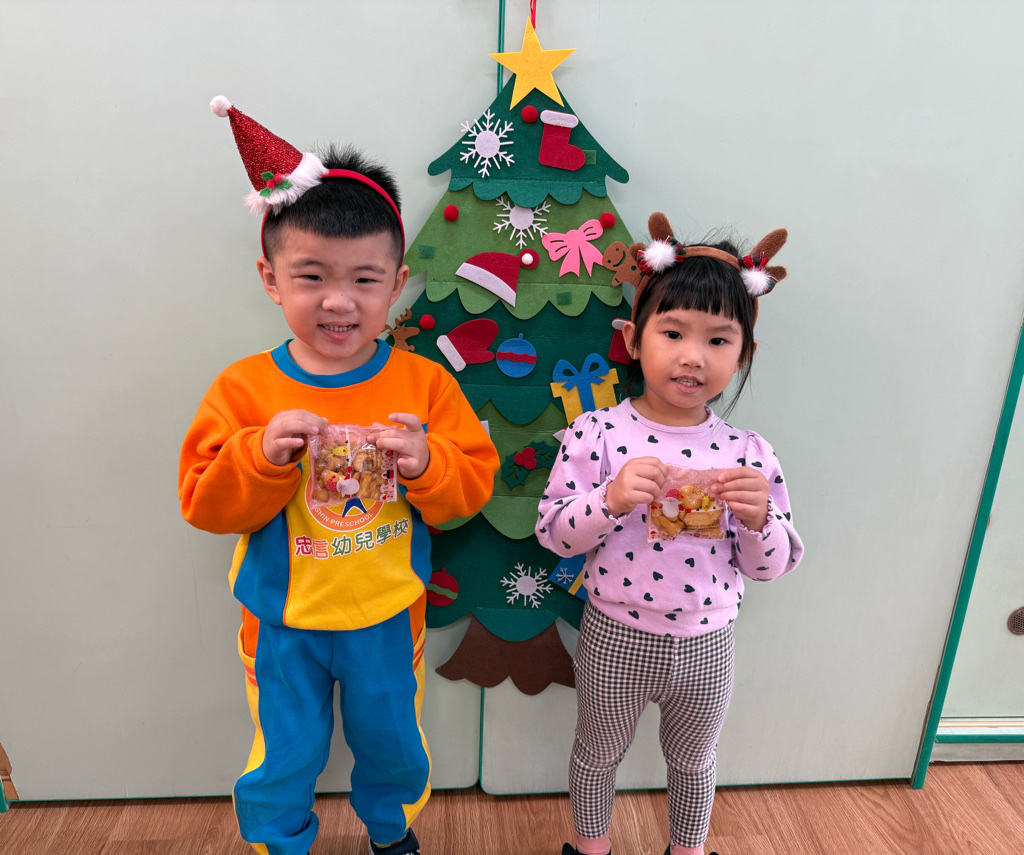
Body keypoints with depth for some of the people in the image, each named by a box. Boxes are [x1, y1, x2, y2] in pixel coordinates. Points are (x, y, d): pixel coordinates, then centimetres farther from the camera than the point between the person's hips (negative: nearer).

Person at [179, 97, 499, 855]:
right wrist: (262, 456, -30)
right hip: (283, 621, 0)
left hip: (388, 616, 1)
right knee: (284, 760, 22)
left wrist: (425, 463, -30)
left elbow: (474, 484, -10)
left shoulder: (423, 382, -13)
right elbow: (204, 503, -12)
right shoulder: (244, 389, -13)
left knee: (393, 745, 25)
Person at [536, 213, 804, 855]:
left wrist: (758, 519, -25)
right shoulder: (597, 434, -16)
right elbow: (554, 533, -14)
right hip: (615, 639, -1)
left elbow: (771, 566, -4)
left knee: (693, 761, 27)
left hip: (707, 646, 2)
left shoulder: (749, 454, -10)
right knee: (599, 752, 24)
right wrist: (612, 499, -30)